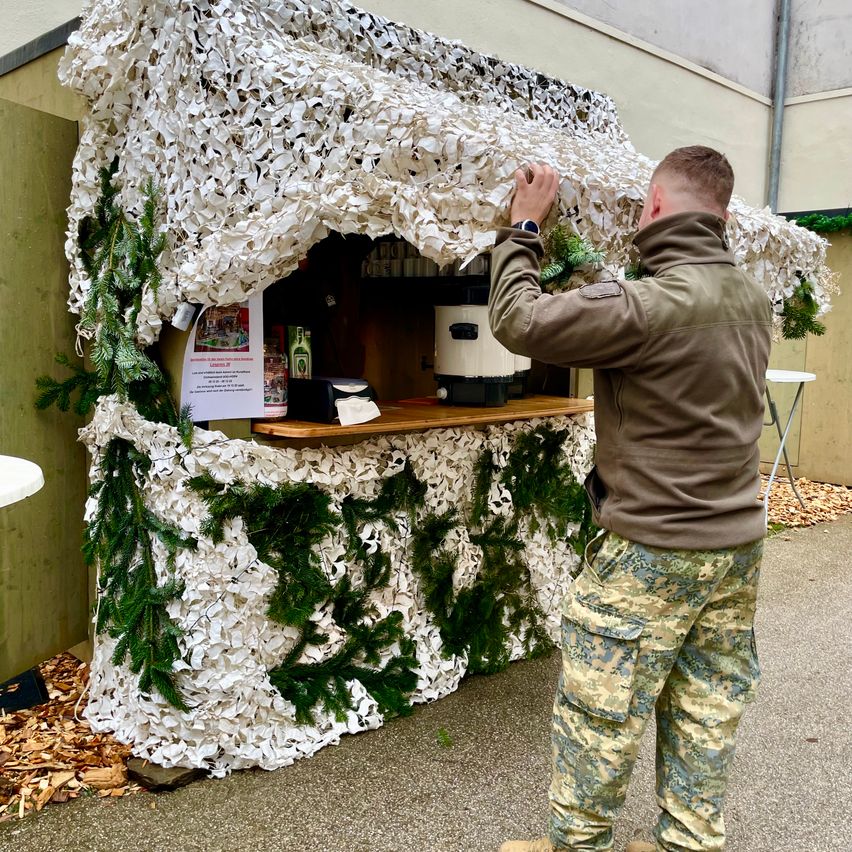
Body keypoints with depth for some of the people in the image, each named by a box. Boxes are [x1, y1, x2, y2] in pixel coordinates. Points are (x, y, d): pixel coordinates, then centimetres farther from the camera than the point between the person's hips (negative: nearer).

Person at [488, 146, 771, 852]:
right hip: (737, 543, 8)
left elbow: (517, 321, -17)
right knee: (708, 710, 18)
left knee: (599, 713, 9)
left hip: (652, 554, -8)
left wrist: (525, 227, -4)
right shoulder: (753, 298, 2)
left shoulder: (647, 305, -24)